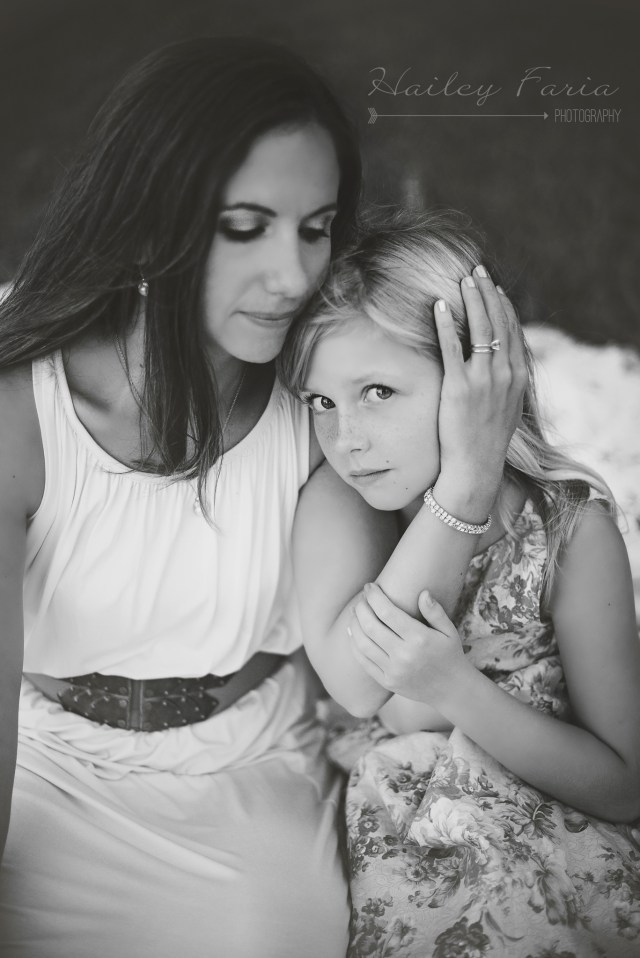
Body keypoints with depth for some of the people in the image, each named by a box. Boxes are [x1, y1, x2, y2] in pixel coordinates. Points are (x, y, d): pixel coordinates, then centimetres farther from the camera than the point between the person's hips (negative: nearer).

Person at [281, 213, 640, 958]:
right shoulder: (330, 513, -9)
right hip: (399, 887, -1)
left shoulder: (569, 527, -14)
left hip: (561, 892, 2)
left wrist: (458, 691, -25)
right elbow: (381, 705, -17)